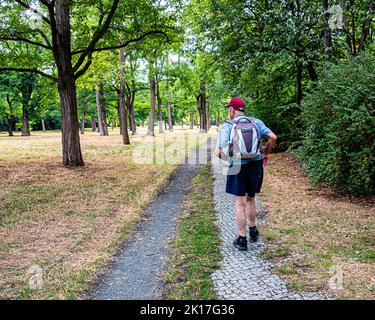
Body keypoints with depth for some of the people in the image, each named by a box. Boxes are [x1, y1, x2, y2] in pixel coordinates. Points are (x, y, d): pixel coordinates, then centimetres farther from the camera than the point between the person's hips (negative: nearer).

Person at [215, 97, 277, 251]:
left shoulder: (227, 126, -8)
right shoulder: (256, 122, 4)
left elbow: (220, 152, -16)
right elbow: (272, 137, -5)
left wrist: (226, 158, 6)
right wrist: (266, 153, 9)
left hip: (238, 168, -4)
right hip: (255, 166, 4)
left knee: (240, 203, 7)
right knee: (250, 199, 23)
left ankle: (242, 239, 15)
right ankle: (253, 230, 34)